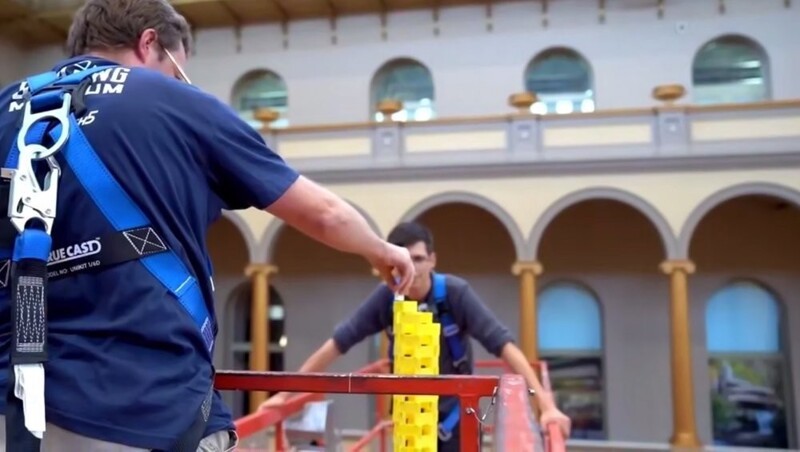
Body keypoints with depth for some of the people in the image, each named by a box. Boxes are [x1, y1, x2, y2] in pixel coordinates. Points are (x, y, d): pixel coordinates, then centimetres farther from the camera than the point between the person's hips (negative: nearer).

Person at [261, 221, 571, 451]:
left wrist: (546, 404, -34)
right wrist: (285, 392, -13)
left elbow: (502, 344, -26)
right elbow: (337, 343, -12)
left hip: (455, 413, -2)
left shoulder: (456, 293, -21)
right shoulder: (385, 297, -15)